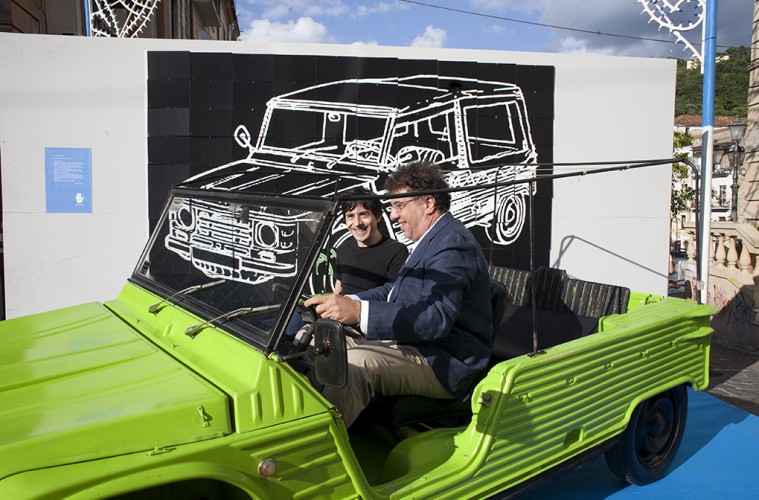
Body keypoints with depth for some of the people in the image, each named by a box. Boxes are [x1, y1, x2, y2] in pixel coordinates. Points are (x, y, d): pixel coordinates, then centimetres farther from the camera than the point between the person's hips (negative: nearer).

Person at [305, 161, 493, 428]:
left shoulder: (452, 244, -18)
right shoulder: (432, 239, 15)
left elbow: (437, 318, -31)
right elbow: (393, 290, 20)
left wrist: (359, 312, -39)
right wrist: (348, 301, 1)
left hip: (445, 363, -11)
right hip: (415, 344, 11)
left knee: (354, 363, -31)